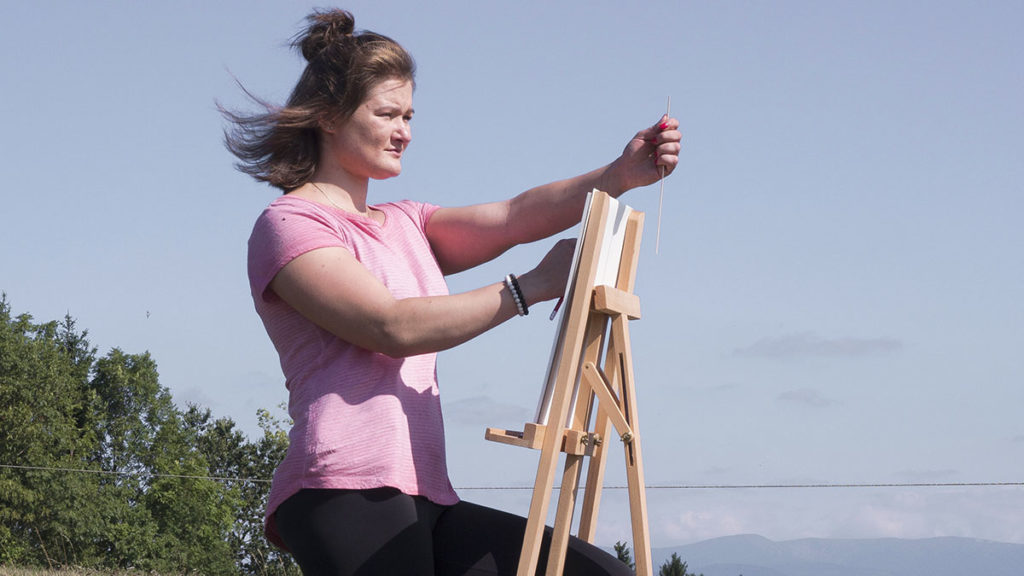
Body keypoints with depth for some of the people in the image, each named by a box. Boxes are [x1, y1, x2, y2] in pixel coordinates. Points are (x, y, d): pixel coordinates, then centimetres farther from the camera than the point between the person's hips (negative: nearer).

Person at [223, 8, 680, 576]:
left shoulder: (407, 225, 25)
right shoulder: (288, 224, 1)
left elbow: (512, 218, 7)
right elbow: (393, 327, -12)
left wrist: (619, 176, -8)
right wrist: (531, 287, -9)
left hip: (424, 502, 8)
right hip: (345, 496, -8)